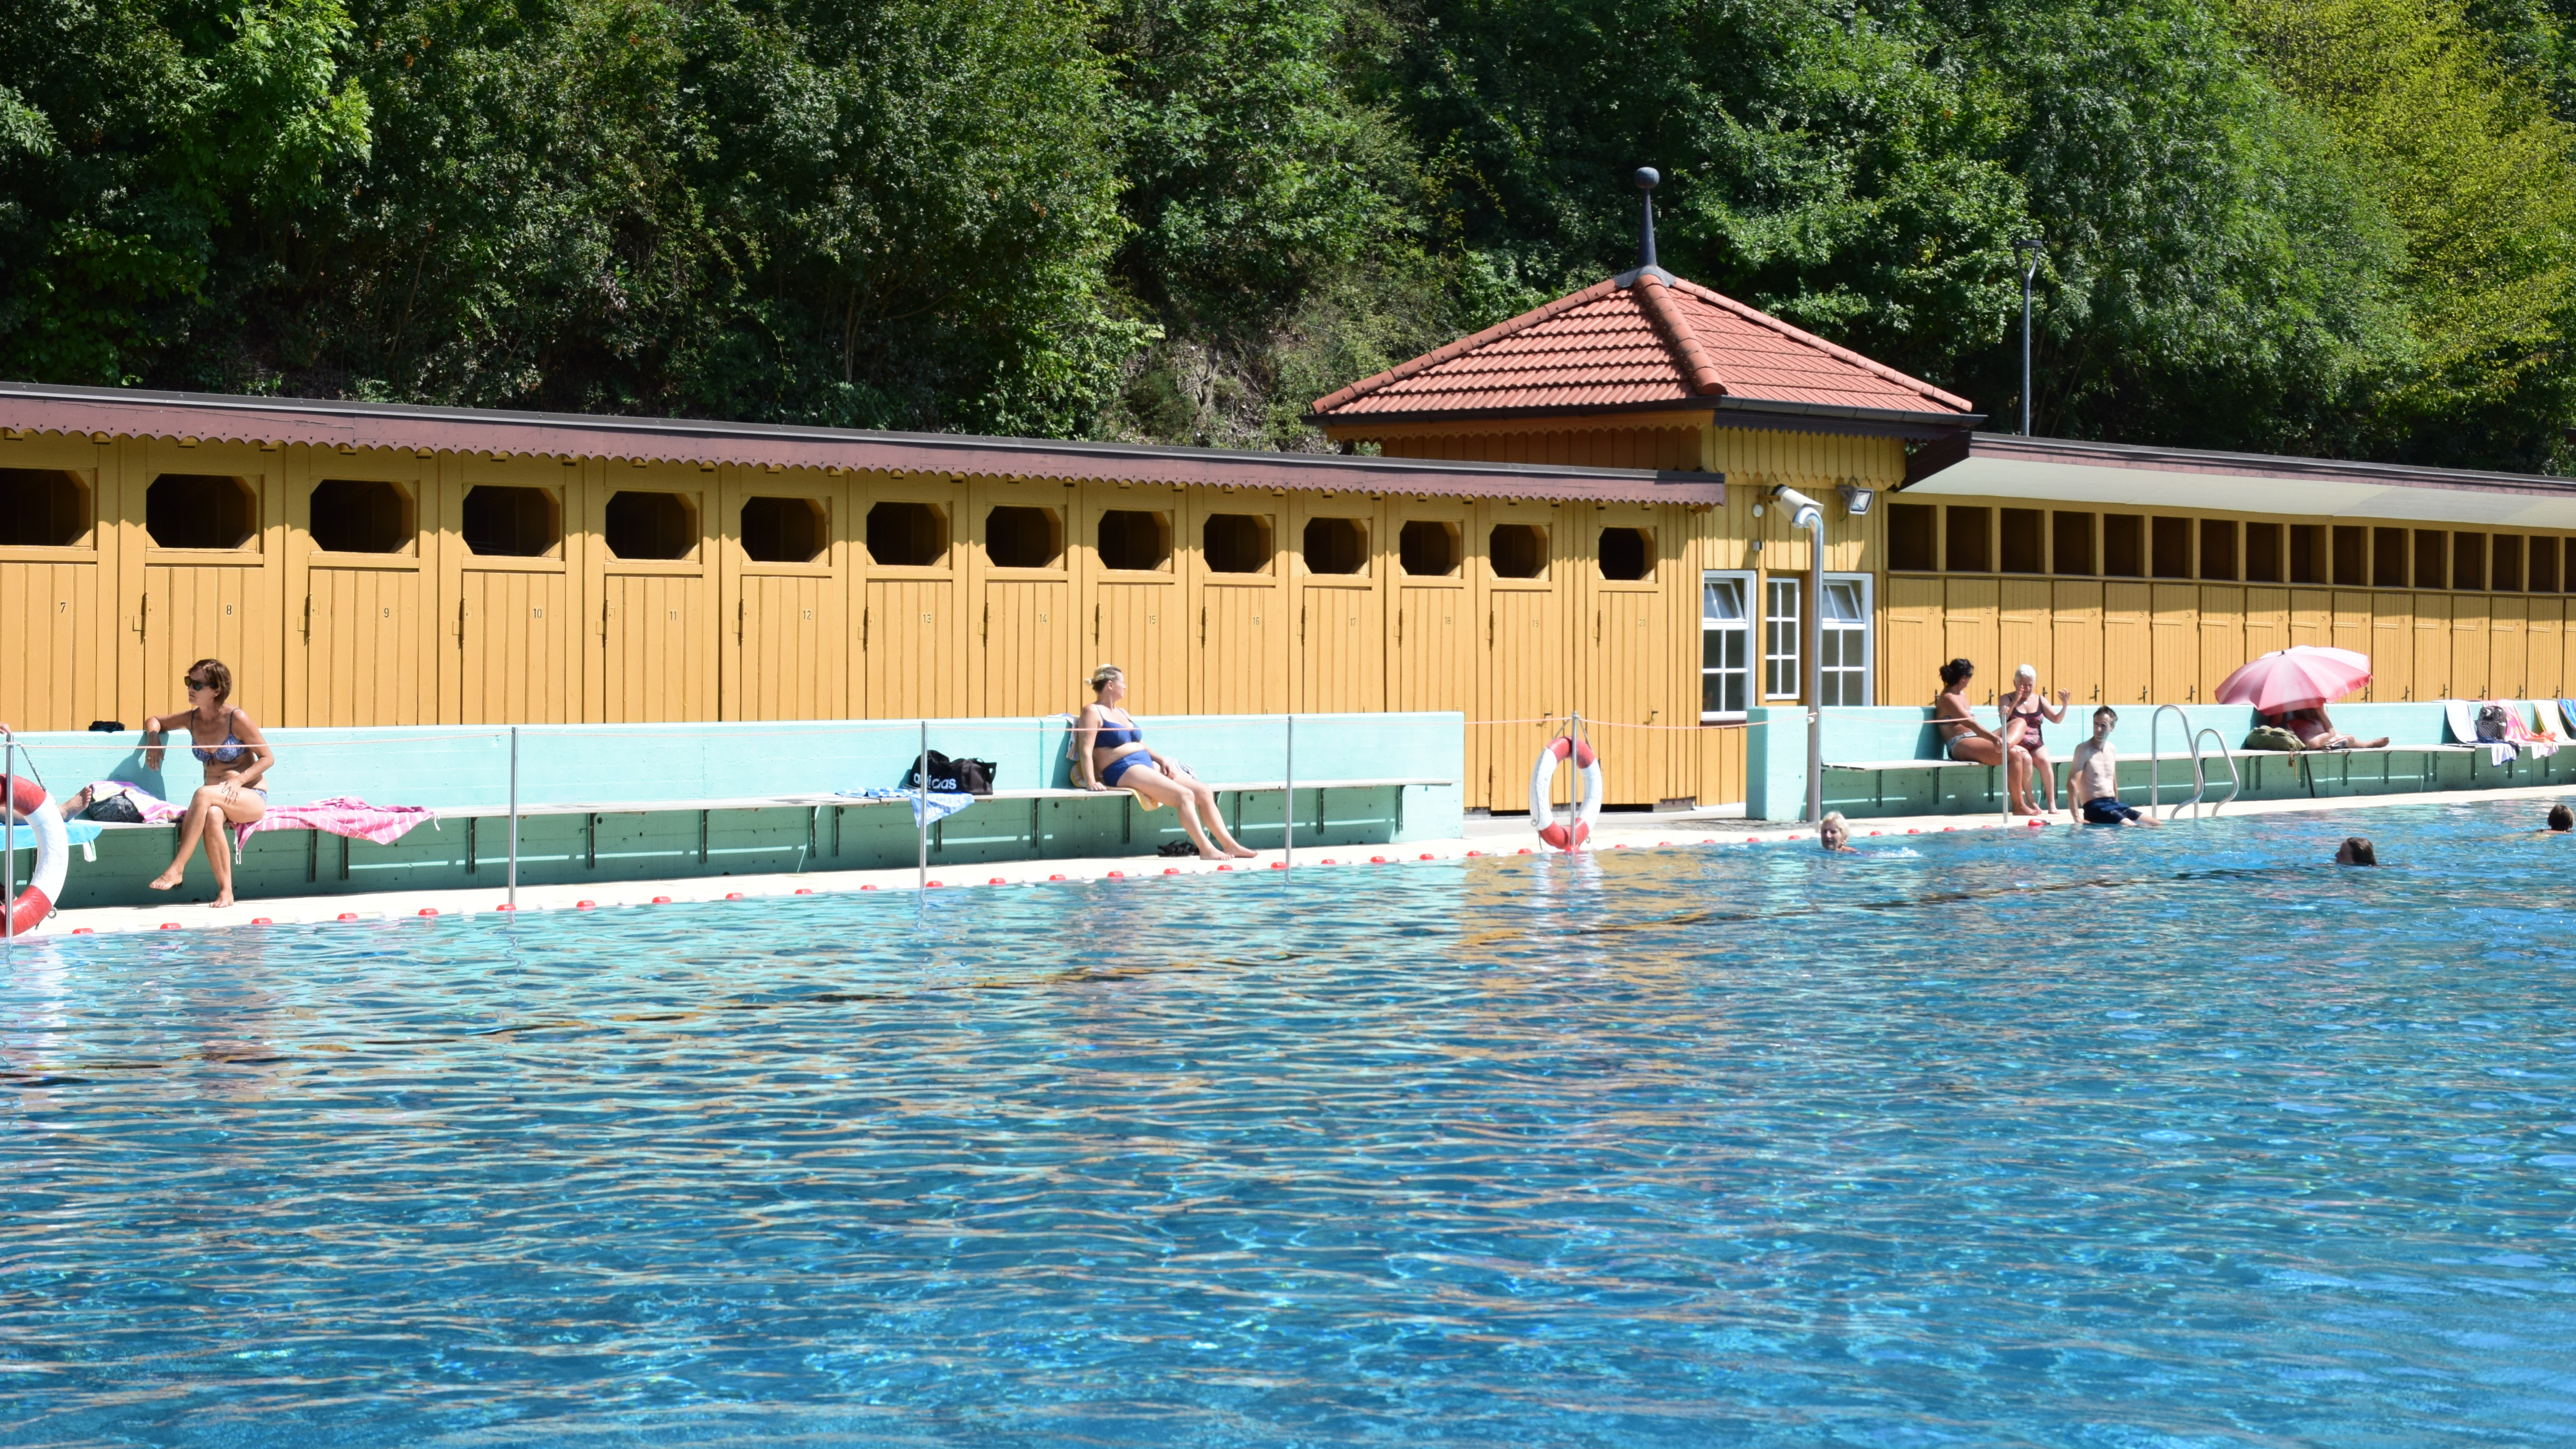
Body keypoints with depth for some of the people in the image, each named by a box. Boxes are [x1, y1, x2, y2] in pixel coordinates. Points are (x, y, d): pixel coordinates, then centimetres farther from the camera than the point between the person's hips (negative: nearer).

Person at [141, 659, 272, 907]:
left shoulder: (237, 719, -10)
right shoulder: (191, 719, 6)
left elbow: (268, 758, -5)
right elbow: (154, 721, 24)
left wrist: (239, 779, -19)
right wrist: (153, 737, 1)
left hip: (252, 798, -4)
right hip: (217, 802, 4)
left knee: (205, 794, -35)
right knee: (212, 816, -35)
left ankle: (177, 868, -37)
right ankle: (225, 891, -33)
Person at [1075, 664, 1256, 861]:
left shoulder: (1122, 713, 24)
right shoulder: (1092, 712, -4)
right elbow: (1086, 751, -14)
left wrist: (1162, 760, 9)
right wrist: (1091, 782, -24)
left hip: (1148, 765, 10)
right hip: (1124, 771, -10)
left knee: (1204, 792, -2)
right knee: (1184, 795, -26)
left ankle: (1230, 845, -3)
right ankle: (1206, 850, -28)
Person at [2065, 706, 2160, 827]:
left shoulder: (2111, 750, 14)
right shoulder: (2084, 750, -9)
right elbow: (2072, 783, -16)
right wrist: (2077, 818, -23)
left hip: (2114, 804, 8)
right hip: (2095, 808, -8)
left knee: (2160, 826, 0)